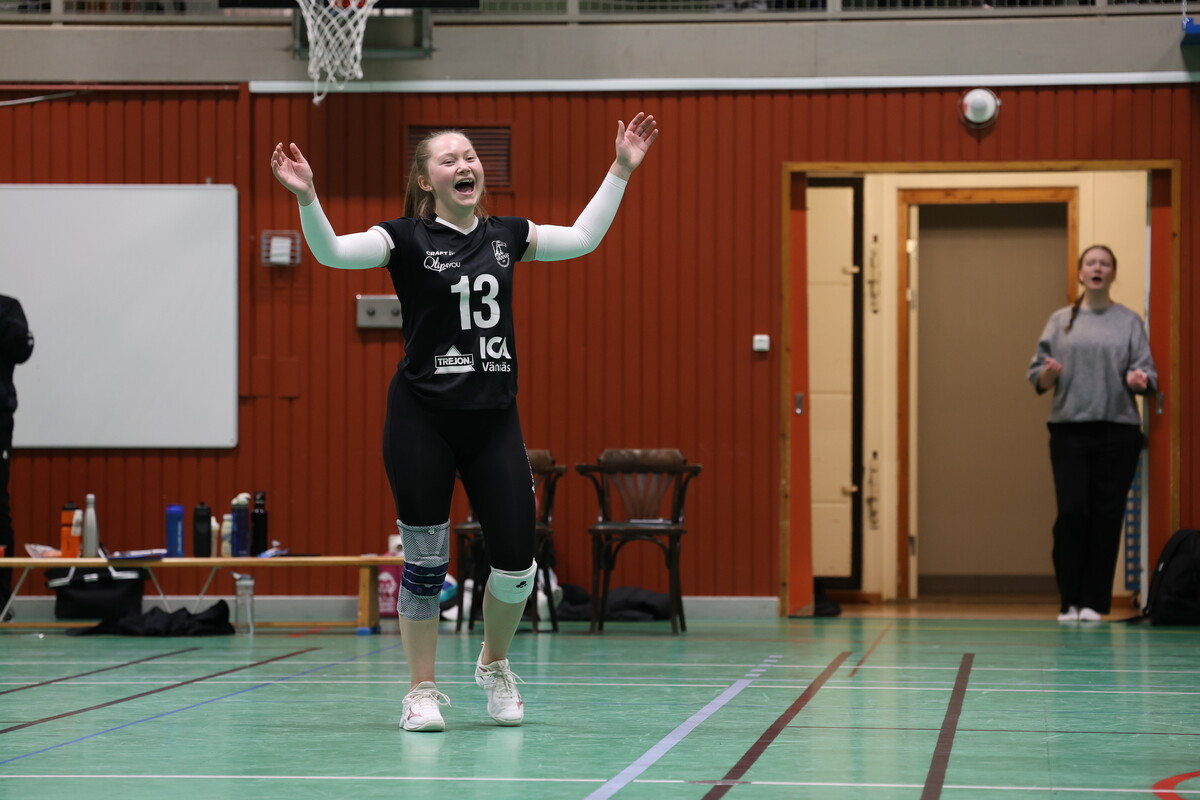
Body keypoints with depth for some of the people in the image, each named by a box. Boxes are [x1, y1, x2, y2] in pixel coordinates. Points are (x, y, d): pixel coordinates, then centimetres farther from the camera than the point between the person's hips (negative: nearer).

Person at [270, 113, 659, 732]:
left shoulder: (504, 235, 10)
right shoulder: (407, 238, -3)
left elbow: (583, 238, 19)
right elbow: (333, 252, -16)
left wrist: (621, 170, 17)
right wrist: (306, 197, -32)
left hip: (494, 419, 3)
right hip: (421, 420, -3)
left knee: (516, 562, 0)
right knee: (424, 559, 0)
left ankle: (494, 663, 27)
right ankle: (422, 691, 14)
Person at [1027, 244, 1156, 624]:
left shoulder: (1129, 321, 8)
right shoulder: (1061, 321, 11)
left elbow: (1148, 374, 4)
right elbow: (1037, 376, 9)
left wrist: (1140, 380, -18)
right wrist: (1048, 374, -14)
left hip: (1118, 432, 0)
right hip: (1069, 429, 0)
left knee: (1107, 515, -1)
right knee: (1071, 513, -6)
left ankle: (1095, 601, 5)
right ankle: (1070, 600, 3)